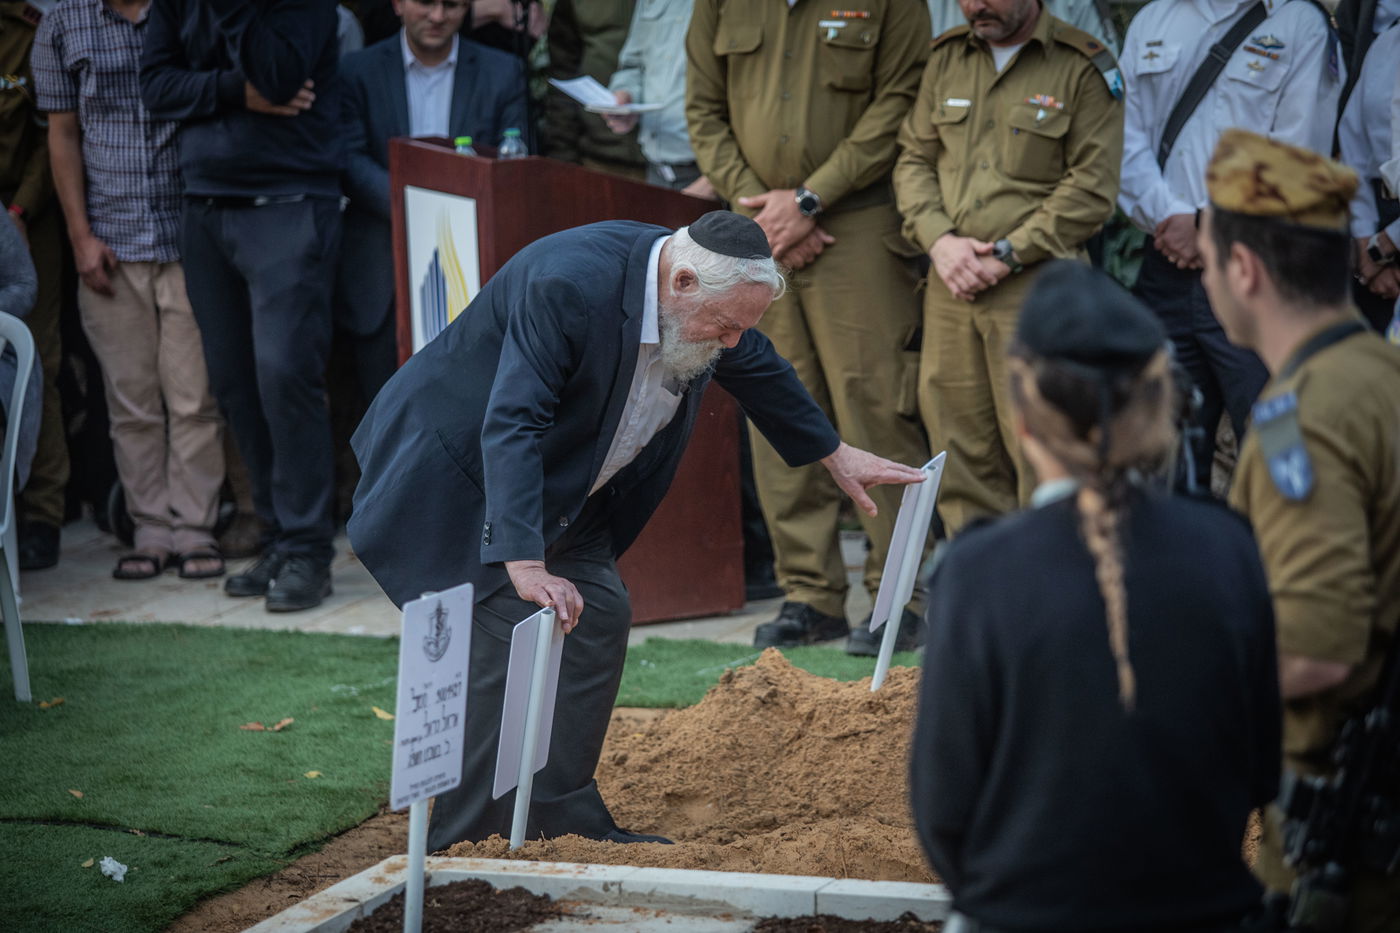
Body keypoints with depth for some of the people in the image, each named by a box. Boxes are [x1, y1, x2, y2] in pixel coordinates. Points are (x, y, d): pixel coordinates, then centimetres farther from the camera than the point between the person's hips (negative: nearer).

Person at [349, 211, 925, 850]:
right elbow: (510, 426, -40)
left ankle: (563, 818, 13)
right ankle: (464, 844, -9)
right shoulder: (569, 287, -35)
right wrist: (526, 567, -47)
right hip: (463, 469, -9)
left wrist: (834, 455, 25)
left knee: (601, 617, 2)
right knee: (510, 633, -17)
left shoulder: (701, 294, -8)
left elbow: (757, 367, 14)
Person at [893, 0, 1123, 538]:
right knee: (960, 448, 7)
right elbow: (913, 159, 14)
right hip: (950, 285, 5)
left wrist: (1005, 255, -12)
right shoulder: (946, 57, 13)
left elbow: (1092, 186, -8)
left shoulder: (1082, 67, -3)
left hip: (1037, 282, -5)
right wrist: (939, 241, -3)